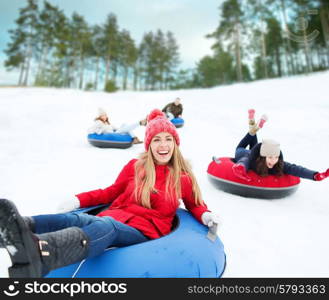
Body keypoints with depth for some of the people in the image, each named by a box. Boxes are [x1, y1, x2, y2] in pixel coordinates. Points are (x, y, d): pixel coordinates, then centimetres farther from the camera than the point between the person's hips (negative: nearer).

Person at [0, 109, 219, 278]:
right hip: (115, 218, 3)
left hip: (145, 231, -3)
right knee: (75, 218, -33)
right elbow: (112, 192, 20)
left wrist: (206, 215, -2)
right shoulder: (134, 166, 12)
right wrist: (78, 200, 8)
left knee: (106, 226, -39)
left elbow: (194, 204, 22)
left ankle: (39, 252, -67)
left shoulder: (183, 177, 9)